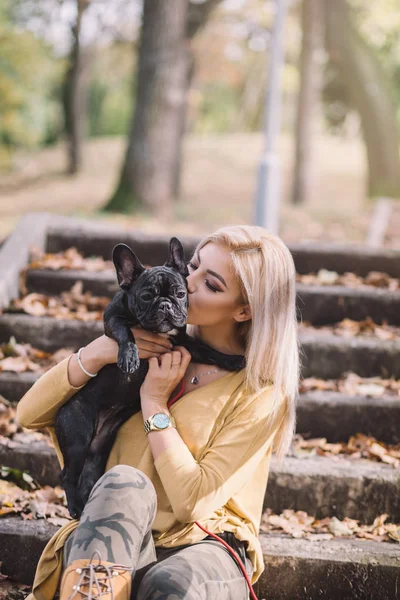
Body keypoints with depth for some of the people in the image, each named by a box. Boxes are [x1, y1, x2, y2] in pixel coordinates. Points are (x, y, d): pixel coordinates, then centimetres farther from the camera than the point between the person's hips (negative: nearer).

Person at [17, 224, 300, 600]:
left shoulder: (261, 395, -5)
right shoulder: (150, 342, 9)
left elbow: (192, 502, -12)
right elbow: (29, 414, 6)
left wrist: (155, 405, -10)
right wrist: (94, 355, -10)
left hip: (201, 544, -3)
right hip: (114, 540, 3)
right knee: (124, 482, -35)